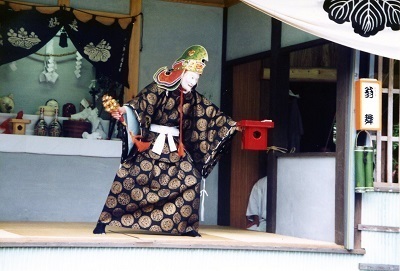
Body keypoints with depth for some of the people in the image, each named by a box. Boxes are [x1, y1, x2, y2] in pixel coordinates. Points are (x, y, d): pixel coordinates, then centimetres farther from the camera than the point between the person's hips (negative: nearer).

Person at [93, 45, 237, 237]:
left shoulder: (194, 99, 8)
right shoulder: (159, 88, -8)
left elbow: (213, 114, 11)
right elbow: (141, 102, -18)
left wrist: (232, 125, 9)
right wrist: (125, 110, -34)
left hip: (175, 147, 5)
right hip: (152, 142, -5)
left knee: (190, 179, -2)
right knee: (129, 177, -9)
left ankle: (186, 225, 9)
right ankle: (104, 221, -4)